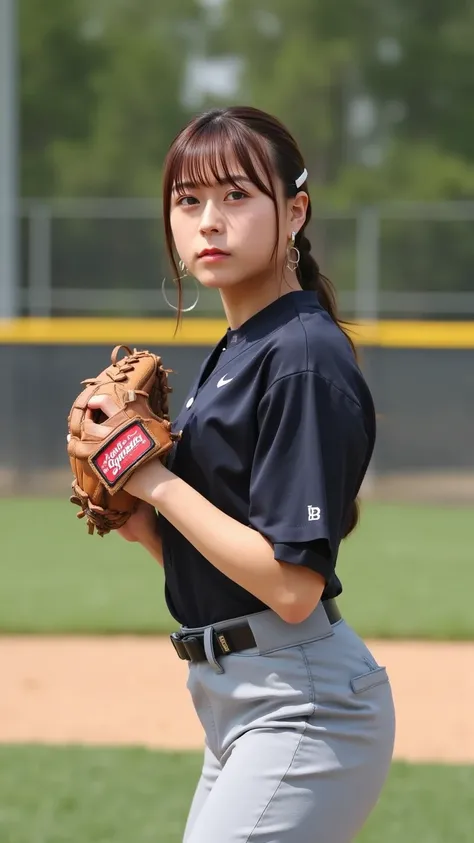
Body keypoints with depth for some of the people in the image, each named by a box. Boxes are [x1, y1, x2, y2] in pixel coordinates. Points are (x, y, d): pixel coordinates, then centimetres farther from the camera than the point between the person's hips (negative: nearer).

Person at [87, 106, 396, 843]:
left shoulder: (305, 358, -14)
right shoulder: (231, 355, 15)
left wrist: (154, 478, -15)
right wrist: (138, 520, -2)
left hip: (304, 704, -10)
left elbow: (292, 586, -21)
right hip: (234, 699, 10)